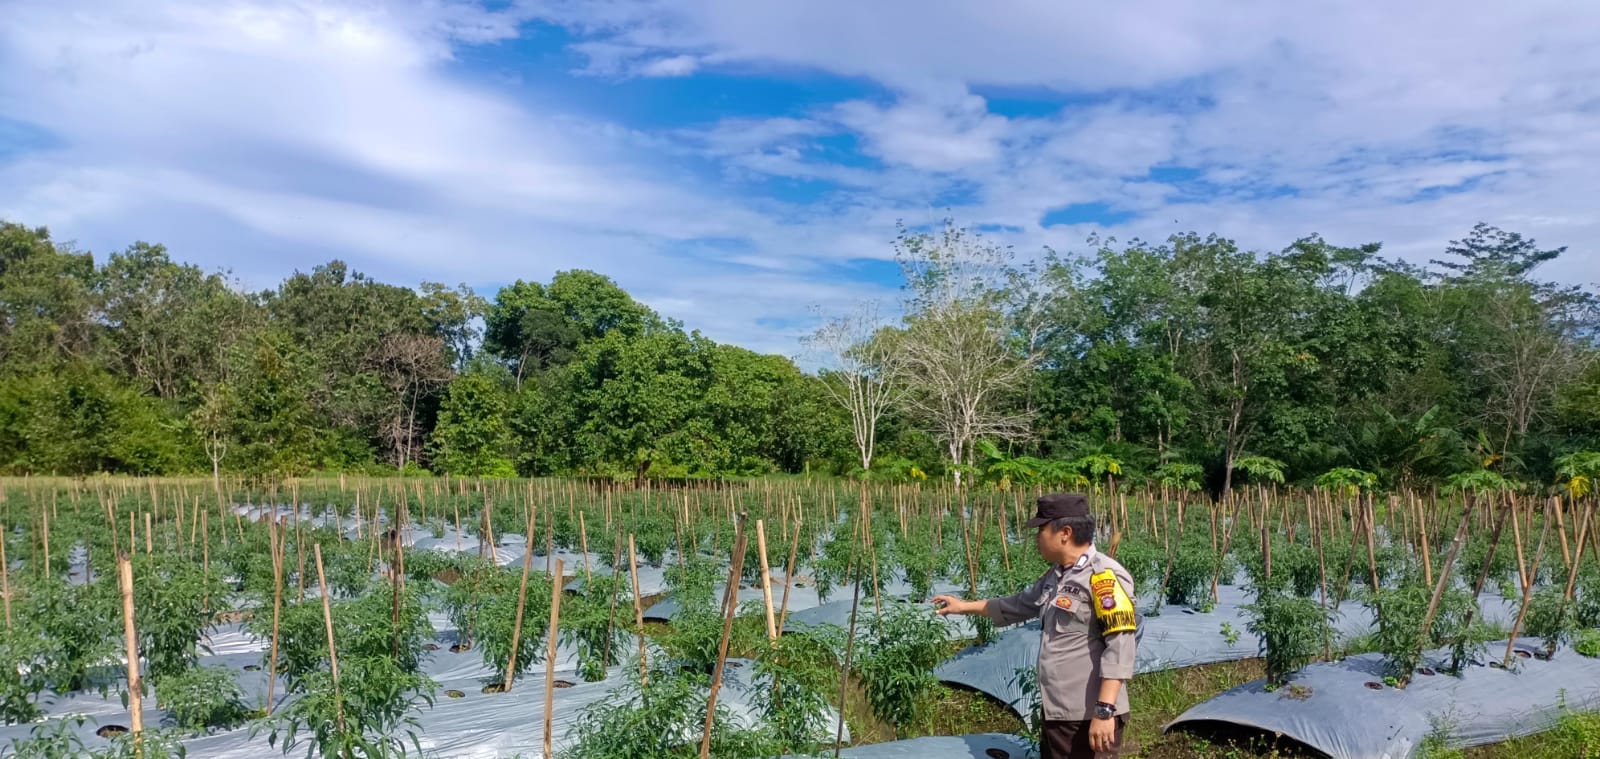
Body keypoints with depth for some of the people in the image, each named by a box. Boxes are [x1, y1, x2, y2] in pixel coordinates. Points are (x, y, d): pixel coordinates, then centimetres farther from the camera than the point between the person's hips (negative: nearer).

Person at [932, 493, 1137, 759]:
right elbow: (1020, 605, 28)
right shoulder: (1056, 576, 12)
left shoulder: (1104, 576, -16)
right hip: (1058, 713, 9)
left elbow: (1120, 647, -22)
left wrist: (1105, 711, -26)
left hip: (1090, 717, -9)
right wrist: (965, 606, 33)